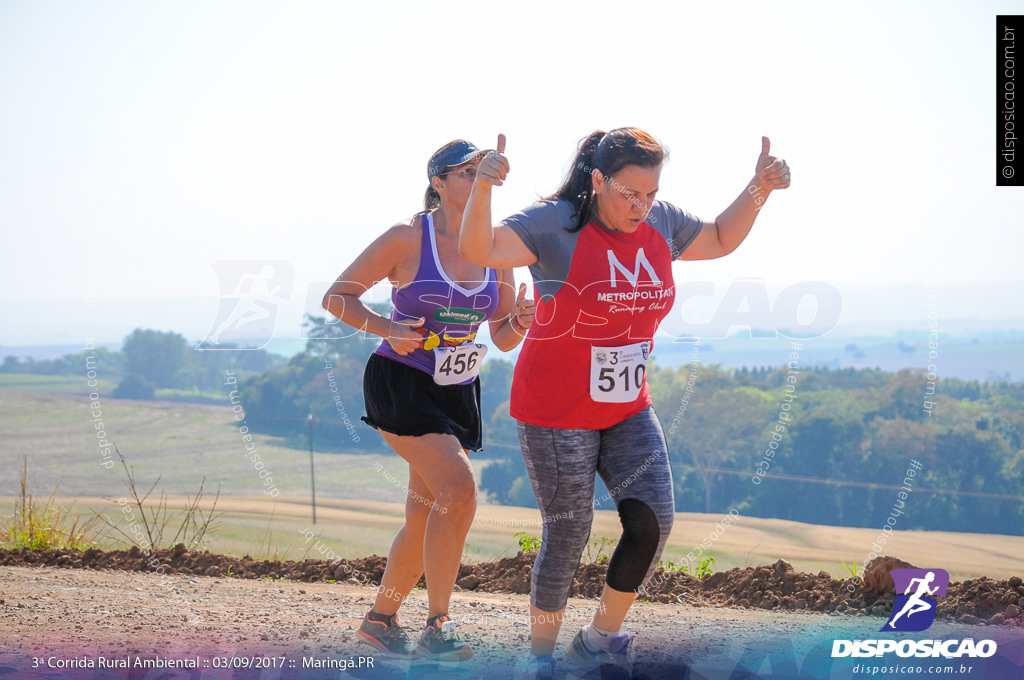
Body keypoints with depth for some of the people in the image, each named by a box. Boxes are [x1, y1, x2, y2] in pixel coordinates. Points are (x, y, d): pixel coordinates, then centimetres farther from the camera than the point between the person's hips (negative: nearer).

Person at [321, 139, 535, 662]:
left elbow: (503, 340, 10)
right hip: (401, 384, -6)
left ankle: (381, 619, 28)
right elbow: (336, 297, -4)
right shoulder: (406, 239, -10)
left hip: (456, 394, 6)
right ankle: (436, 628, -17)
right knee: (458, 489, -23)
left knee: (425, 517, 8)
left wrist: (519, 323, -13)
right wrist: (388, 330, -19)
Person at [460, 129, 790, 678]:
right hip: (555, 413, -6)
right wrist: (481, 188, -47)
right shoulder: (556, 225, -18)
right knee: (567, 535, -2)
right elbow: (477, 250, -30)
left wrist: (758, 190, 6)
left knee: (652, 521, -4)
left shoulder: (659, 224, 1)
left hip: (627, 410, 6)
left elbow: (720, 241, 20)